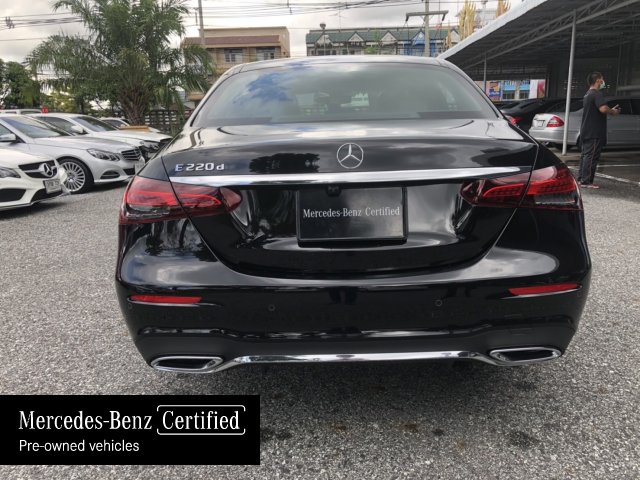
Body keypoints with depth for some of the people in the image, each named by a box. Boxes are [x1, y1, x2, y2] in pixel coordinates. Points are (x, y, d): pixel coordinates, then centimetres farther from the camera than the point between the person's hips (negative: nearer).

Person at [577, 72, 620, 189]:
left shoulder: (588, 94, 18)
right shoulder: (597, 94, -13)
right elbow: (603, 109, -28)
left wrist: (611, 110, 17)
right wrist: (613, 112, -10)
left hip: (586, 132, 10)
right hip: (594, 133, -10)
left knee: (585, 155, 13)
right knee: (591, 157, -8)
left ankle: (581, 178, 16)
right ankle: (586, 181, -9)